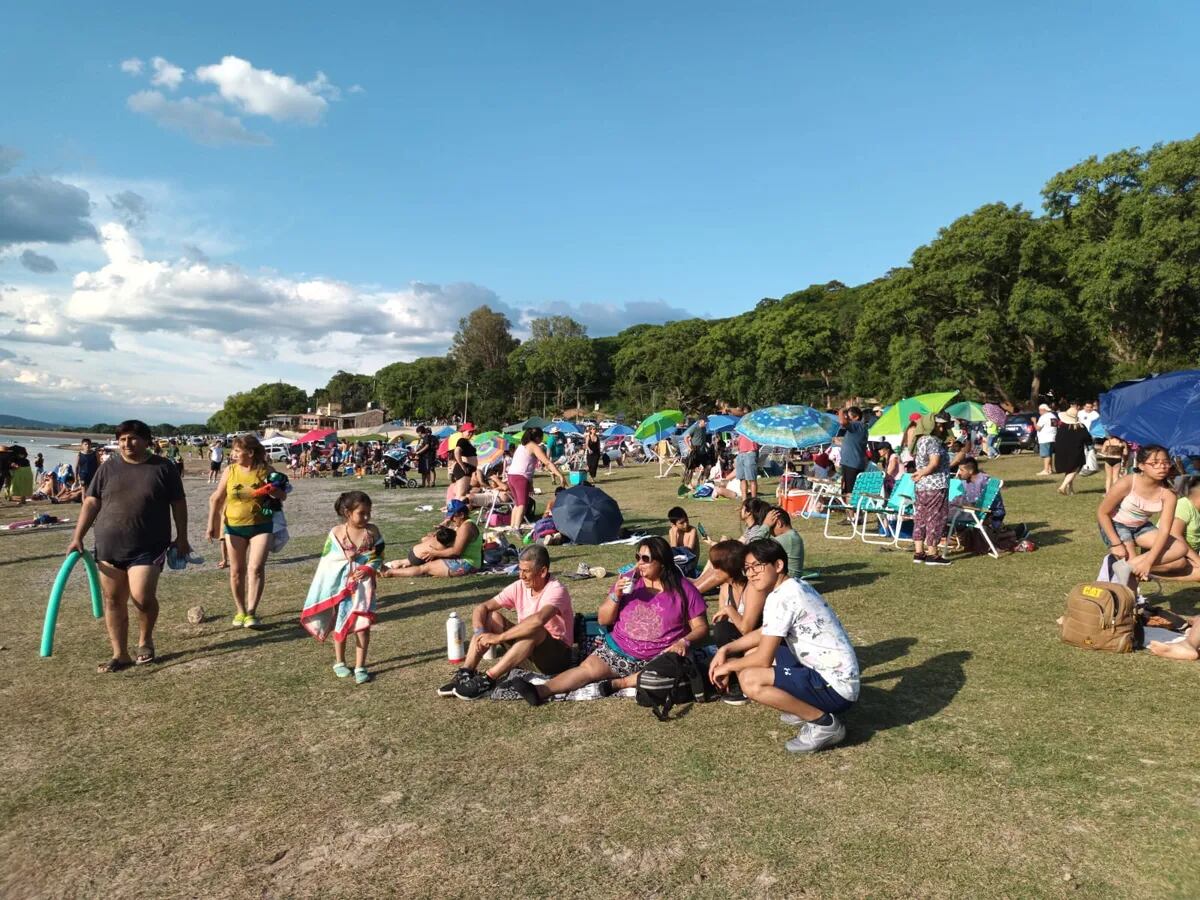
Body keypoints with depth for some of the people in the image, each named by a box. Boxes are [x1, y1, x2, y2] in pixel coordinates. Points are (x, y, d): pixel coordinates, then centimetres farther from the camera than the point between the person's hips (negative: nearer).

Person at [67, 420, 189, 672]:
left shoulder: (164, 468, 0)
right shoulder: (107, 469, 7)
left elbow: (178, 504, 4)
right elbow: (91, 503, 7)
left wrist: (181, 538, 3)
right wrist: (78, 537, 1)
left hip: (147, 547, -3)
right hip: (109, 546, 4)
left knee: (142, 597, -12)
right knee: (113, 601, 6)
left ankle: (145, 640, 17)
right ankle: (120, 654, 17)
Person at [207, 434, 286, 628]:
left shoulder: (266, 470, -5)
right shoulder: (230, 470, -2)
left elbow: (282, 495, 2)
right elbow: (216, 499, 6)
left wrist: (273, 491, -20)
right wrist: (211, 524, 2)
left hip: (260, 526, -2)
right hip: (234, 527, 2)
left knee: (256, 568, -13)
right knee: (237, 571, 8)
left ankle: (251, 612, -7)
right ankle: (240, 611, 23)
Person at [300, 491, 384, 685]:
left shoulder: (372, 532, -5)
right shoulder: (336, 533, -7)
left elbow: (378, 557, -3)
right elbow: (326, 558, -2)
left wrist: (368, 569, -17)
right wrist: (345, 556, -15)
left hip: (363, 584, 0)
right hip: (341, 584, 1)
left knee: (362, 624, -5)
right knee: (339, 623, 13)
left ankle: (360, 666, 5)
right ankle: (339, 662, 31)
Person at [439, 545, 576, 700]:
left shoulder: (556, 590, -23)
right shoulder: (519, 587, -4)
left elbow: (538, 620, -43)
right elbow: (482, 608, -6)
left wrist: (499, 638, -39)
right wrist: (479, 632, -28)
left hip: (557, 656, -6)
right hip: (527, 653, 6)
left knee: (533, 629, -37)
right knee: (492, 617, -10)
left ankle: (487, 680, -33)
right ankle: (465, 674, -19)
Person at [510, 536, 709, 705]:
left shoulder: (683, 589, -2)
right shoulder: (629, 580, 4)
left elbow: (701, 627, 1)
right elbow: (603, 619, 7)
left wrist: (684, 642, -20)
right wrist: (616, 596, -12)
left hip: (659, 658, -2)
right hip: (618, 651, 2)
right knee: (587, 667, -20)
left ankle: (618, 683, -27)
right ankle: (541, 691, -37)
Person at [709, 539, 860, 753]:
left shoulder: (783, 598, -20)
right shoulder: (792, 587, 8)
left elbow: (764, 659, -19)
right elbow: (764, 634, 22)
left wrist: (729, 666, -1)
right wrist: (726, 650, 14)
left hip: (835, 687, -10)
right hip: (823, 671, 10)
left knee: (750, 679, -24)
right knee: (752, 653, 16)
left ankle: (824, 724, -8)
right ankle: (808, 707, 15)